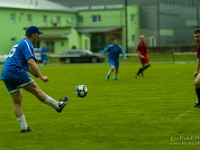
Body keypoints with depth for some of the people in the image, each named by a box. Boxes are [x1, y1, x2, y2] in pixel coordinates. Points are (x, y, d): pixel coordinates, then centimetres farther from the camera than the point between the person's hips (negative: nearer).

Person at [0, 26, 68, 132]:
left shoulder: (20, 44, 25)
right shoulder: (27, 44, -5)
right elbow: (31, 62, -19)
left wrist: (35, 73, 38)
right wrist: (41, 76, -22)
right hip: (16, 71, -10)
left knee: (17, 101, 8)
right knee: (36, 90, -2)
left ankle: (23, 127, 8)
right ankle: (58, 105, 5)